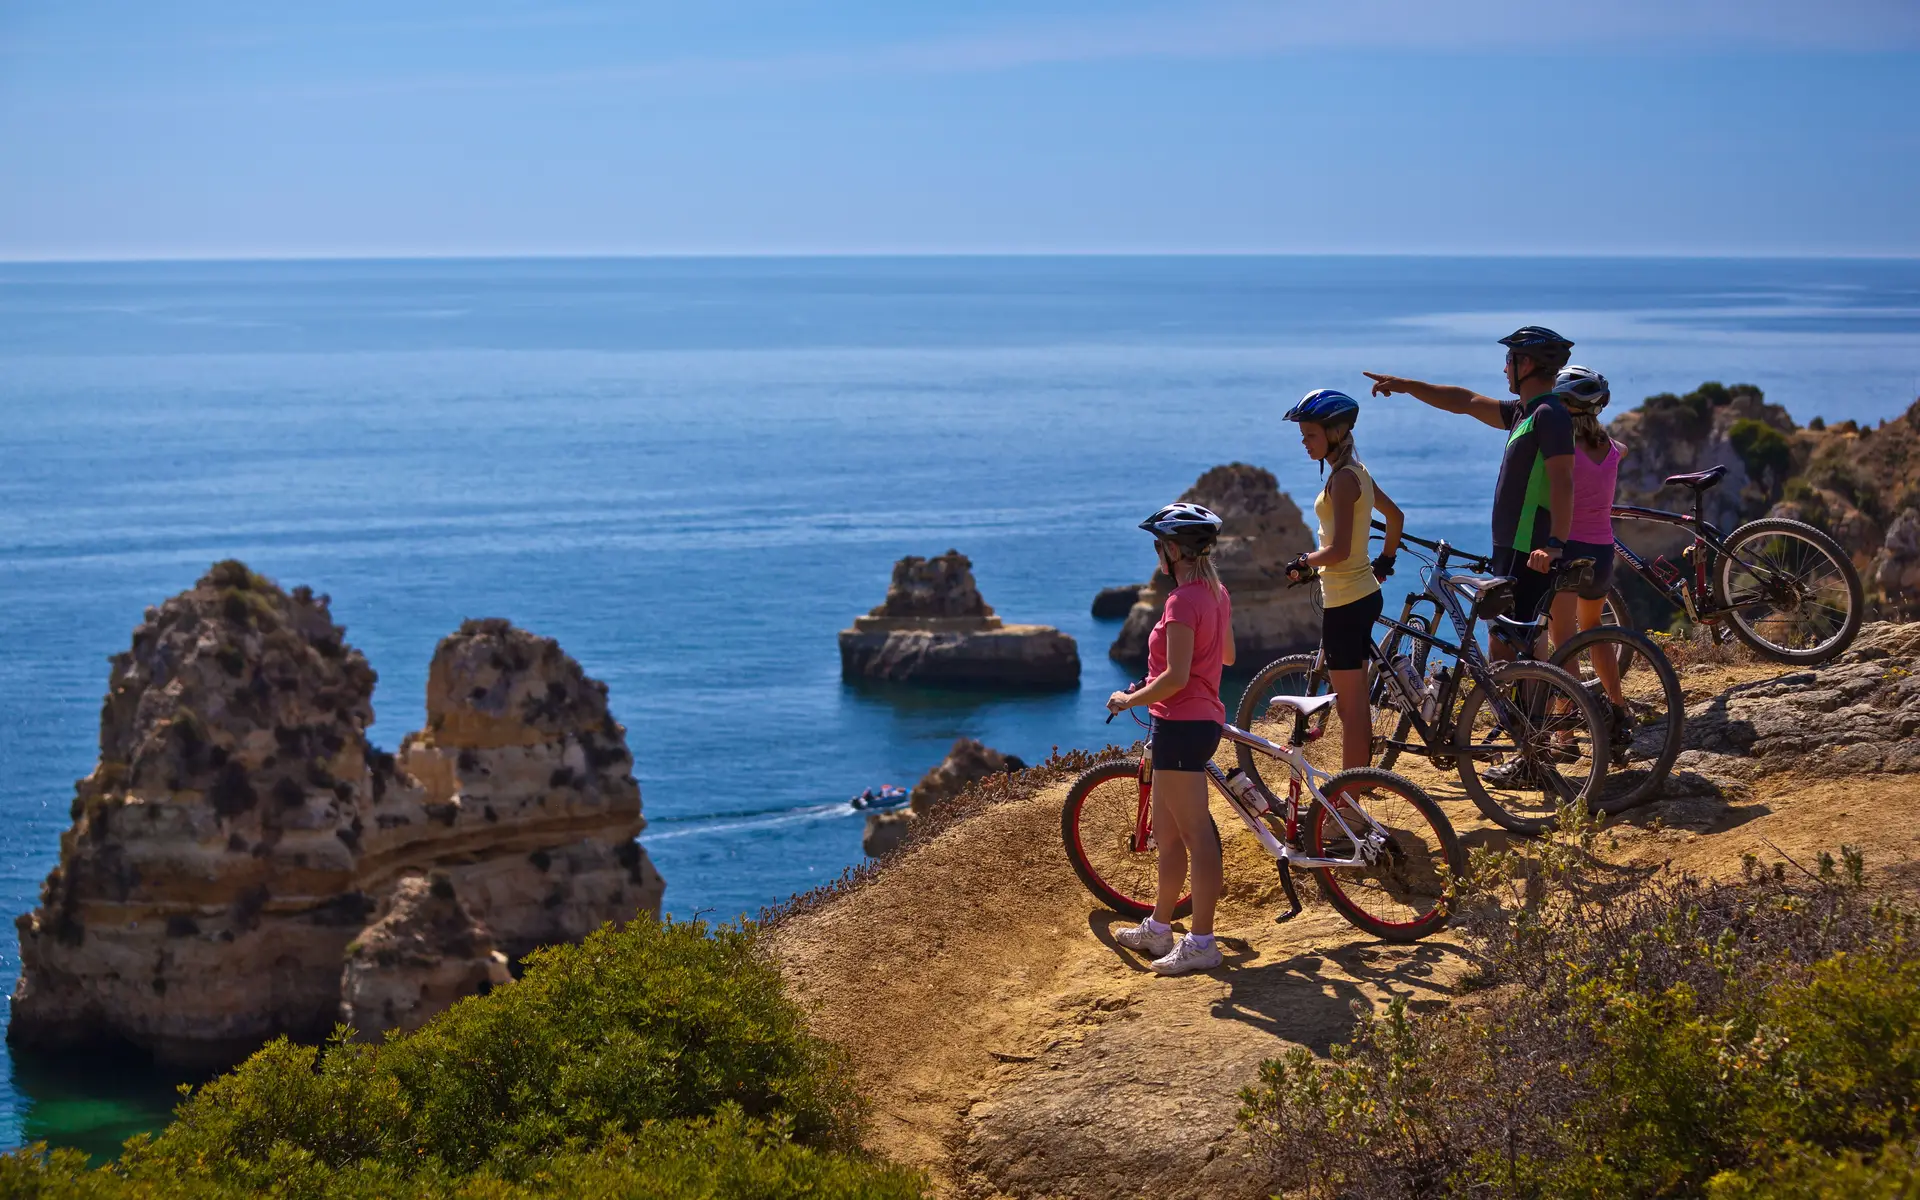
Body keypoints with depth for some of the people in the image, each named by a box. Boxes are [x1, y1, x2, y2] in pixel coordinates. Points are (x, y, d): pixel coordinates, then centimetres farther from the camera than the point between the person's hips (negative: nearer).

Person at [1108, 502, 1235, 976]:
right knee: (1166, 833, 18)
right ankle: (1158, 928, 28)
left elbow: (1175, 678, -24)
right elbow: (1227, 656, 23)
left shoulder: (1183, 601, -19)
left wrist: (1129, 700, -11)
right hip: (1205, 719, 10)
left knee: (1196, 836, -6)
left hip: (1182, 724, -10)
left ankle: (1201, 944, -2)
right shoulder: (1216, 594, 10)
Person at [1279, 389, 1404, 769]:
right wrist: (1385, 560, 31)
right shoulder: (1356, 472, 11)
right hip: (1363, 594, 10)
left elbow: (1339, 550, -25)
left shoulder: (1343, 480, -18)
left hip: (1345, 604, -10)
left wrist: (1304, 562, -9)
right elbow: (1396, 515, 25)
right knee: (1354, 704, 16)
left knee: (1350, 706, -4)